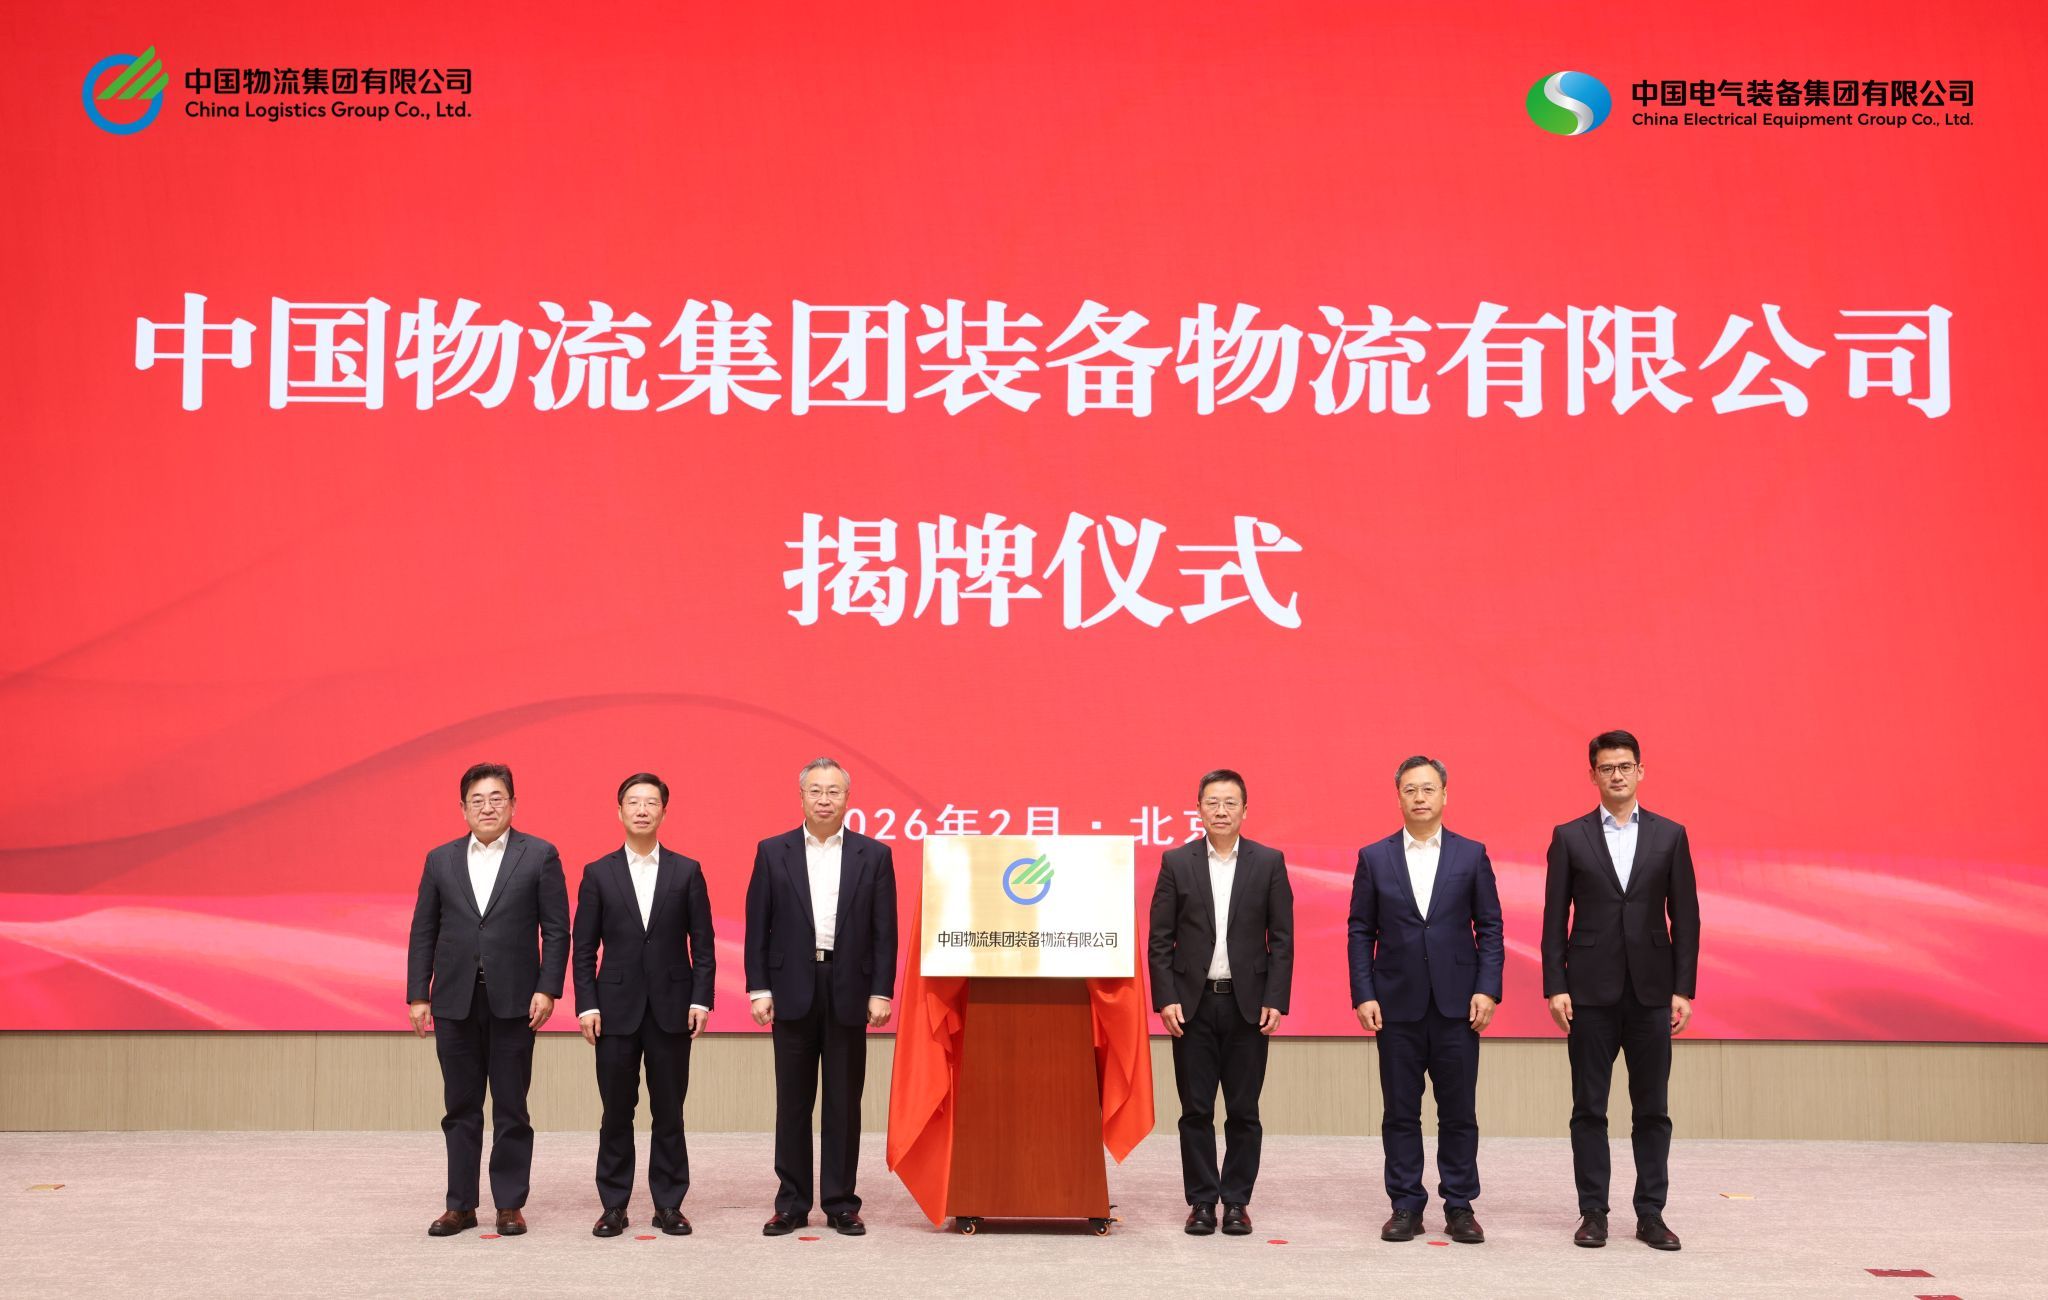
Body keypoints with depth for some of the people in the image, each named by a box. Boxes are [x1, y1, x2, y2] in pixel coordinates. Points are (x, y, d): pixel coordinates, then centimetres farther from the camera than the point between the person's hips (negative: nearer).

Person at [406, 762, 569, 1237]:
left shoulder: (539, 856, 1)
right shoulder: (441, 860, 9)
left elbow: (556, 929, -1)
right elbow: (423, 932, 9)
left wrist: (547, 989, -10)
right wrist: (417, 995, 2)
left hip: (513, 1001, -2)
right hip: (454, 1001, 3)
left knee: (511, 1108, 4)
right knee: (460, 1108, 8)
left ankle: (510, 1204, 12)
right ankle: (461, 1205, 15)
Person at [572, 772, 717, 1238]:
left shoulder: (687, 871, 5)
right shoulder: (598, 873, 4)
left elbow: (702, 944, 4)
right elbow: (584, 949, 3)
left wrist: (701, 999, -5)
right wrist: (586, 1004, -5)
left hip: (671, 1007, 0)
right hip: (617, 1008, 0)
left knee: (669, 1112, 5)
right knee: (616, 1112, 4)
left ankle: (668, 1204, 12)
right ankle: (614, 1205, 12)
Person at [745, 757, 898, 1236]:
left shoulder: (874, 856, 4)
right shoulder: (773, 852, 5)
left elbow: (884, 930, 2)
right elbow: (758, 926, 4)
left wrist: (881, 992, -5)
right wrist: (759, 989, -3)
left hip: (849, 992, 0)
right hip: (793, 990, 0)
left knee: (844, 1102, 4)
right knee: (792, 1102, 6)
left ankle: (841, 1204, 12)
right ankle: (791, 1204, 13)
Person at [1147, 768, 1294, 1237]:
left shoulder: (1269, 862, 3)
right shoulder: (1176, 862, 3)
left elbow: (1282, 937, 2)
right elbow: (1160, 938, 2)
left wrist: (1275, 1000, -6)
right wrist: (1166, 999, -6)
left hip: (1247, 1003, 0)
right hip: (1192, 1003, 0)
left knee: (1243, 1111, 4)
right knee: (1196, 1111, 4)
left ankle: (1237, 1201, 13)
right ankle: (1201, 1201, 12)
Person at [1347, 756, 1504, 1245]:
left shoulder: (1472, 855, 4)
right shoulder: (1374, 858, 5)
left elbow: (1489, 927, 4)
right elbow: (1361, 932, 4)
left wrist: (1487, 990, -6)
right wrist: (1363, 995, -4)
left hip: (1457, 1003, 0)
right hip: (1397, 1003, 0)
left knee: (1459, 1111, 3)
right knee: (1400, 1112, 4)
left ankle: (1460, 1206, 12)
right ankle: (1405, 1207, 12)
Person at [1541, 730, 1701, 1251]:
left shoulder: (1670, 835, 5)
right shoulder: (1569, 836, 3)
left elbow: (1685, 916, 4)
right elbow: (1555, 918, 2)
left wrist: (1683, 988, -2)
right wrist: (1555, 987, -6)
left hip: (1651, 990, 1)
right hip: (1590, 991, -1)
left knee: (1652, 1109, 5)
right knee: (1589, 1108, 2)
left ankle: (1651, 1213, 12)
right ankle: (1593, 1212, 9)